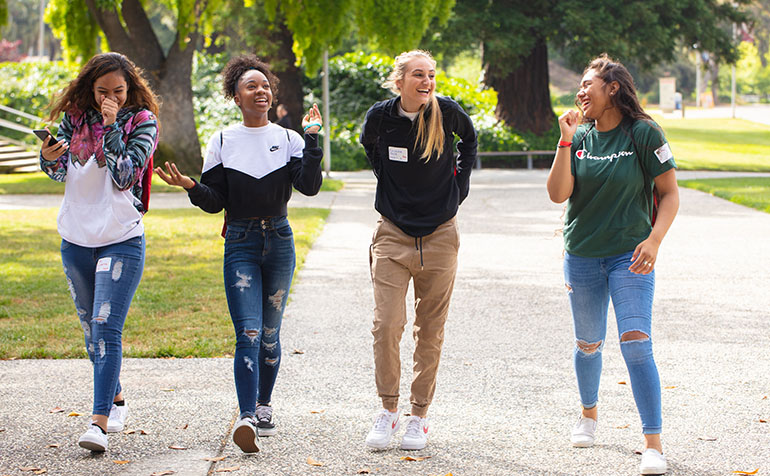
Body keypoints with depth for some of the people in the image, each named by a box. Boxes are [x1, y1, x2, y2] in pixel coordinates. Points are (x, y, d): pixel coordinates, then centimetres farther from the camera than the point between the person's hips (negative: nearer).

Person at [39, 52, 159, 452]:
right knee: (91, 329, 15)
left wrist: (111, 127, -20)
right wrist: (49, 157, -20)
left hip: (122, 241, -5)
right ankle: (116, 399, 34)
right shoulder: (76, 117, 5)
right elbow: (58, 172, 2)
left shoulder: (142, 122, -5)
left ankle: (100, 421, -19)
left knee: (107, 328, -15)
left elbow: (124, 176, -15)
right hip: (76, 239, 5)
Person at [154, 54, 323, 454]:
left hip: (279, 241, 2)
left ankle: (263, 406, 27)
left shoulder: (288, 139, 5)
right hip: (240, 244, -1)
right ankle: (247, 419, -24)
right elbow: (214, 201, 3)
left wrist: (311, 140, -15)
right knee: (248, 334, -15)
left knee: (270, 334, 9)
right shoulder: (222, 142, 4)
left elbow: (309, 186, -9)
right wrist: (191, 187, -15)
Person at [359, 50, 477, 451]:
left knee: (430, 330, 5)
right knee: (386, 324, -10)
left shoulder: (447, 112, -7)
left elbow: (469, 140, 16)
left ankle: (419, 416, 14)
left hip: (439, 236, 1)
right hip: (393, 236, 0)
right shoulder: (380, 116, -7)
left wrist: (459, 184, 8)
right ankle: (388, 411, 4)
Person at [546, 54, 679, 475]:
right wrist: (566, 141, -13)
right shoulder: (580, 136, 3)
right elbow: (557, 194, -7)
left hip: (630, 255, -4)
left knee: (635, 342, -16)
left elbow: (670, 193, -5)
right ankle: (588, 413, 43)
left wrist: (654, 240, -18)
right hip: (582, 256, 4)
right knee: (588, 344, 15)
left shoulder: (643, 133, -7)